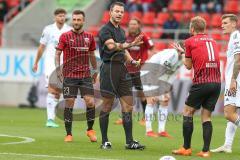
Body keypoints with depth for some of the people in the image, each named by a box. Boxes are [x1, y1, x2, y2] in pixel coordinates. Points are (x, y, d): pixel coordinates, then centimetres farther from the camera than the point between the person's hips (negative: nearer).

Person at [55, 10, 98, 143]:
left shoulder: (89, 37, 8)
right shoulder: (65, 36, 0)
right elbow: (57, 53, 1)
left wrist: (95, 70, 19)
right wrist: (58, 68, -10)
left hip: (85, 75, 2)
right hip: (69, 76, -2)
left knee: (90, 102, -7)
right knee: (69, 104, -2)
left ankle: (90, 129, 13)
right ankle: (68, 134, 6)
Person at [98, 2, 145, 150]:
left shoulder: (121, 31, 17)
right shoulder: (105, 30, -8)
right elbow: (112, 46, -26)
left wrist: (132, 61, 9)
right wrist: (130, 44, -38)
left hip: (122, 69, 7)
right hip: (109, 68, -7)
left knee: (128, 106, 3)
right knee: (107, 107, -1)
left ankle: (129, 141, 4)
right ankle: (105, 141, 6)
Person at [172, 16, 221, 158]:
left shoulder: (190, 41, 2)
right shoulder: (212, 41, 17)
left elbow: (188, 66, 8)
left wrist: (181, 52, 25)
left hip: (201, 82, -5)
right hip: (216, 82, 5)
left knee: (188, 113, 8)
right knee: (206, 116, 8)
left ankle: (186, 148, 5)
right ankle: (206, 151, -1)